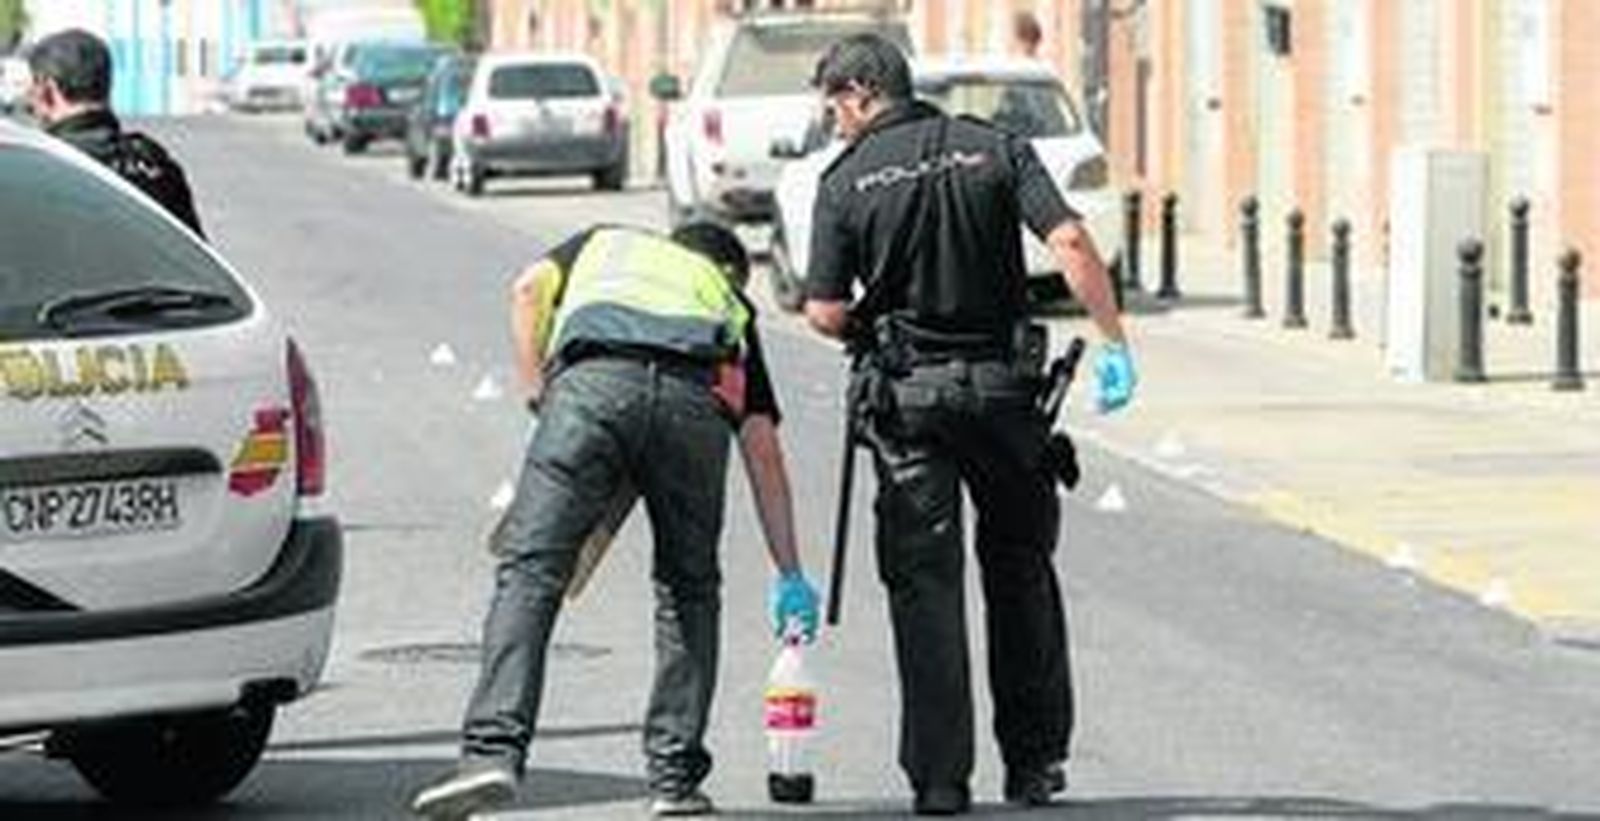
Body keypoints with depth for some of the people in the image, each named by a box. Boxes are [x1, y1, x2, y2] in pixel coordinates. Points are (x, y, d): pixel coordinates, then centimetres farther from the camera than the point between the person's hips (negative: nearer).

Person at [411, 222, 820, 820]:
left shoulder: (606, 244, 41)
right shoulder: (726, 300, 39)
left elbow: (529, 290, 18)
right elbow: (763, 451, 33)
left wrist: (539, 396, 18)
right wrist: (790, 574, 35)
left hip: (591, 379, -1)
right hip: (695, 404, 1)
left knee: (530, 571, -6)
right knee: (689, 588, 19)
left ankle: (493, 751, -22)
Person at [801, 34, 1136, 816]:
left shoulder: (847, 180, -4)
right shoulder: (997, 149, 1)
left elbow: (825, 313, -7)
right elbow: (1070, 241, -12)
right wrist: (1114, 344, -10)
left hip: (908, 395, -2)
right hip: (1003, 382, 2)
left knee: (924, 583, 2)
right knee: (1021, 570, 15)